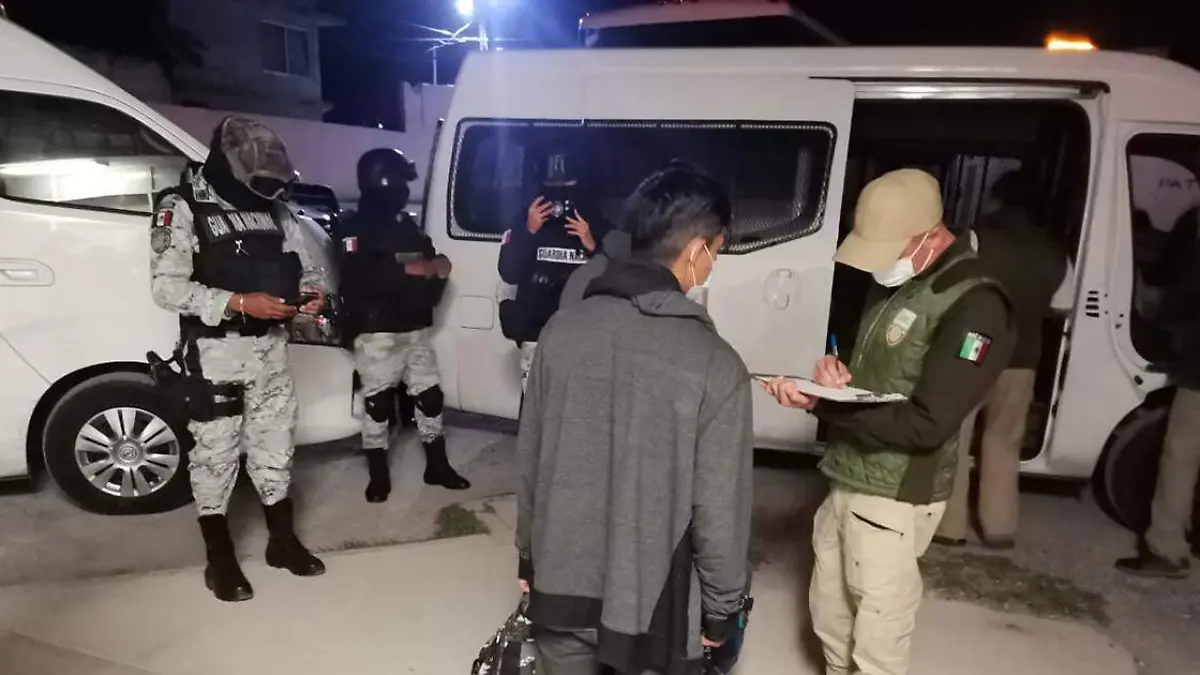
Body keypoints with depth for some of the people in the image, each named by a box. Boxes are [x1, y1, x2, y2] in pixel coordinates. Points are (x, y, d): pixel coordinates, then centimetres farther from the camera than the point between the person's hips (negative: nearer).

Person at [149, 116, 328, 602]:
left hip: (271, 348, 6)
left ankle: (283, 541, 31)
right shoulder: (183, 207, -11)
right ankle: (220, 562, 20)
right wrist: (240, 303, -26)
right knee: (216, 455, 5)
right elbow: (166, 287, -18)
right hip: (216, 353, -6)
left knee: (274, 448, 15)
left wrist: (313, 290, -8)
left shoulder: (273, 207, 8)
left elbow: (301, 263, 15)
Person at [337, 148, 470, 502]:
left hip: (414, 329, 7)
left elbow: (427, 267, 19)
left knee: (429, 394, 9)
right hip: (376, 332, -6)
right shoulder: (355, 229, -6)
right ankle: (378, 474, 14)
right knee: (378, 400, 0)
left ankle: (437, 466, 21)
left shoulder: (408, 225, 16)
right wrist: (406, 270, -23)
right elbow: (356, 281, -21)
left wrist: (439, 269, -4)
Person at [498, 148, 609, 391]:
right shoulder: (524, 223, 4)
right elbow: (509, 275, -6)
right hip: (537, 333, 1)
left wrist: (592, 246, -16)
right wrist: (528, 231, -15)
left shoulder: (595, 225, 4)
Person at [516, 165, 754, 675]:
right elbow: (720, 511, -14)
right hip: (652, 601, -3)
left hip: (561, 583, 4)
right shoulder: (715, 366, -21)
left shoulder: (562, 328, -9)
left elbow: (528, 458, 0)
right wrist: (722, 607, 3)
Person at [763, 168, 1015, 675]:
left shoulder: (975, 306, -19)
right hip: (846, 482, 8)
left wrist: (826, 403, -24)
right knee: (829, 618, 23)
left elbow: (925, 426, -23)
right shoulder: (893, 283, 7)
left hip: (893, 498, -8)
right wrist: (833, 378, -8)